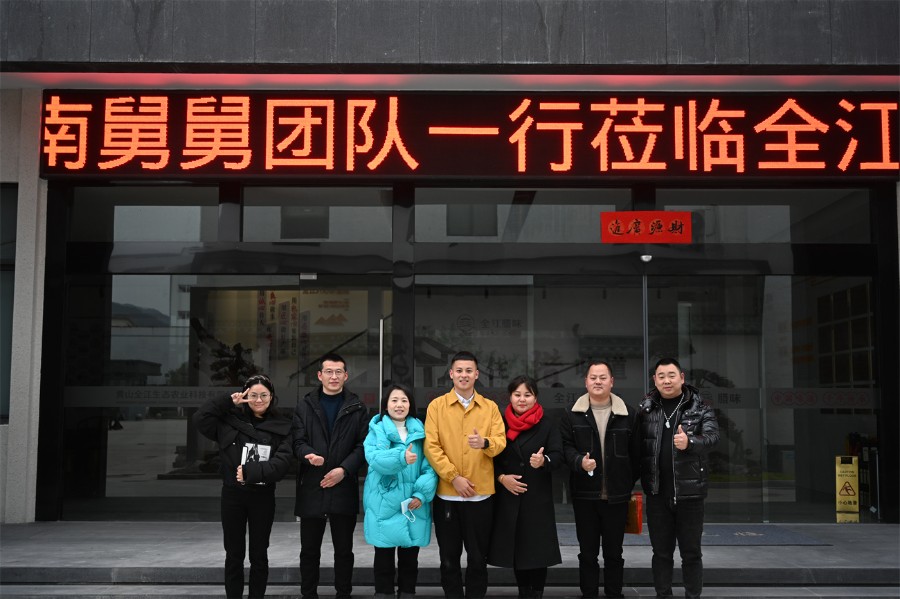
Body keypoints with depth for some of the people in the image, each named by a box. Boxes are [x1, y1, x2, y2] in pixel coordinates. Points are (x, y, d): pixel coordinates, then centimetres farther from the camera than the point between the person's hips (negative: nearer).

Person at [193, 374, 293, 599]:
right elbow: (200, 418, -8)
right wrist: (228, 402, -10)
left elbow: (282, 462, -11)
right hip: (233, 494, 1)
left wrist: (251, 471, -20)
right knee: (234, 554, 9)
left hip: (263, 496, -1)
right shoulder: (232, 420, 2)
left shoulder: (282, 426, -1)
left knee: (259, 554, 10)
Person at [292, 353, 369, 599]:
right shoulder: (304, 406, 8)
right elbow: (298, 441, 0)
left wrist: (344, 469, -12)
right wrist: (309, 455, -22)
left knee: (344, 549, 8)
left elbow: (363, 445, 1)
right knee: (309, 549, 7)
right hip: (312, 487, 0)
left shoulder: (357, 408, 7)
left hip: (344, 488, 0)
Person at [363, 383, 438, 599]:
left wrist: (422, 494, -14)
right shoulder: (377, 430, 1)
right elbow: (375, 459, -18)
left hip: (413, 505, 2)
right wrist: (401, 458, -35)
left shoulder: (420, 431, 8)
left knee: (409, 557, 11)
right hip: (384, 504, -2)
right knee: (384, 557, 6)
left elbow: (429, 467, 1)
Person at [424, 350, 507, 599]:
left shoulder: (490, 407, 6)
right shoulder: (436, 406, 2)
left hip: (481, 493, 1)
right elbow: (431, 447, -5)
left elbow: (501, 442, -4)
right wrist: (454, 477, -13)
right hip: (446, 493, -1)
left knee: (478, 556, 7)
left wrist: (485, 443, -26)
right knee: (449, 556, 9)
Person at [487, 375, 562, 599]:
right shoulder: (501, 423, 4)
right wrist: (501, 477, -8)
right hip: (508, 495, 2)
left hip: (537, 496, -2)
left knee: (538, 546, -3)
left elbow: (558, 456, -7)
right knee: (515, 545, 6)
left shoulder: (546, 425, 0)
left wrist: (544, 461, -28)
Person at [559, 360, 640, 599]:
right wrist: (579, 462, -21)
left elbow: (635, 453, 4)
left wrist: (629, 484, 2)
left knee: (614, 551, 11)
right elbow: (565, 446, -1)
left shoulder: (629, 414, 2)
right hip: (584, 494, 0)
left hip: (617, 495, 0)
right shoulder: (571, 415, 1)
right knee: (587, 551, 9)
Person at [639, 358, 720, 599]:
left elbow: (712, 436, -16)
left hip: (689, 491, -2)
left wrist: (690, 442, -35)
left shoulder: (700, 409, -2)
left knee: (691, 552, 7)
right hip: (657, 493, 2)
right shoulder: (645, 409, 3)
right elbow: (637, 446, 4)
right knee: (661, 551, 12)